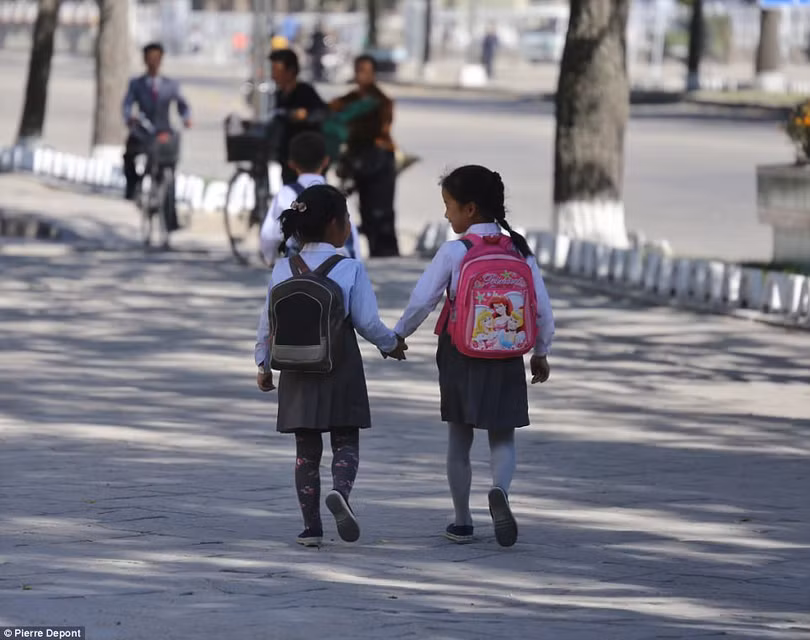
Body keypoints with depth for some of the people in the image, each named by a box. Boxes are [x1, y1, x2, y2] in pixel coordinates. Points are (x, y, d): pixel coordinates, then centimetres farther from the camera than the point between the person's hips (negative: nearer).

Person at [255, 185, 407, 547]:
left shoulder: (283, 270, 1)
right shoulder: (350, 269, -9)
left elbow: (268, 323, 4)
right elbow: (367, 322, -8)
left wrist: (264, 364, 17)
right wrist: (391, 344, 11)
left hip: (298, 372, 3)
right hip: (341, 368, -3)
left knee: (306, 449, 10)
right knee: (345, 442, 4)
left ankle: (311, 526, 8)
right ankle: (340, 491, -26)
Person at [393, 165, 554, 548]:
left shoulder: (454, 251, -10)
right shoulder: (518, 250, -1)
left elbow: (422, 300, -9)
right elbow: (542, 307, 0)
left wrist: (398, 335, 8)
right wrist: (541, 352, 13)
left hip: (460, 355, -2)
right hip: (506, 358, 2)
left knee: (459, 438, 12)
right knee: (502, 436, 10)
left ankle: (462, 522, 17)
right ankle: (500, 490, -21)